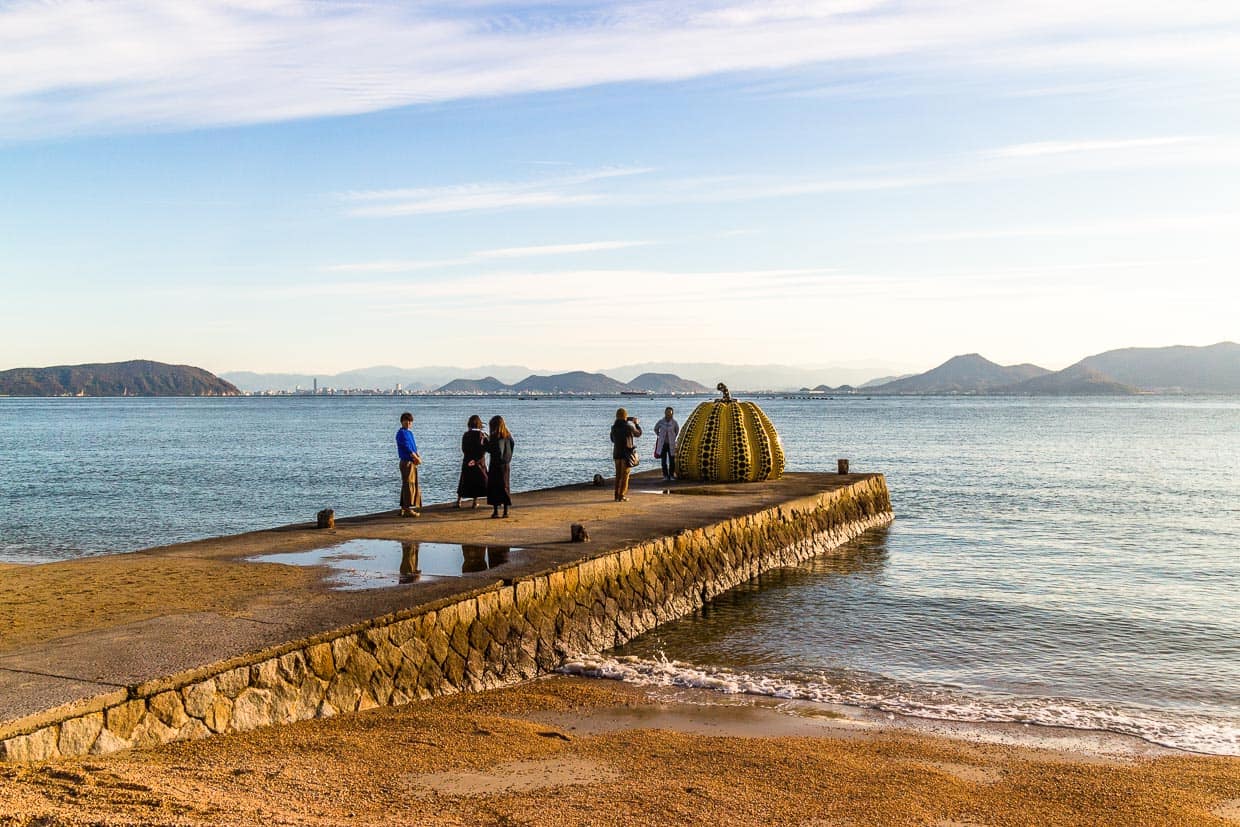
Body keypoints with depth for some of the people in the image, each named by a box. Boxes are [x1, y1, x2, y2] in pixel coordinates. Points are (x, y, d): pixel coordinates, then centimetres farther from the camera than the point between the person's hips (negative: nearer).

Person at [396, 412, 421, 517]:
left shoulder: (410, 432, 17)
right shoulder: (402, 433, -10)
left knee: (412, 485, 11)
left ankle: (404, 508, 17)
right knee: (408, 485, -10)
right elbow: (407, 447, -16)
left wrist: (418, 456, -3)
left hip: (412, 462, 9)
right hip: (406, 462, -9)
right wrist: (417, 458, -9)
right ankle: (407, 509, -10)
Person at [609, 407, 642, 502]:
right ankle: (621, 496, -2)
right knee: (625, 475, 1)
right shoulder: (628, 427, -14)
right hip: (626, 454, -5)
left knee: (618, 475, 16)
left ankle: (617, 495, 17)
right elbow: (638, 433, 2)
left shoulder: (614, 427, 0)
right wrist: (636, 423, 19)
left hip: (617, 453, 5)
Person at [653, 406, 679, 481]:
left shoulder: (674, 422, -6)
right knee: (664, 461, 2)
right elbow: (656, 429, 13)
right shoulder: (660, 422, -7)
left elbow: (677, 430, 15)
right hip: (662, 444, 0)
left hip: (671, 444, 0)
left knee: (672, 461, 1)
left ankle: (671, 475, 14)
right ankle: (665, 475, 10)